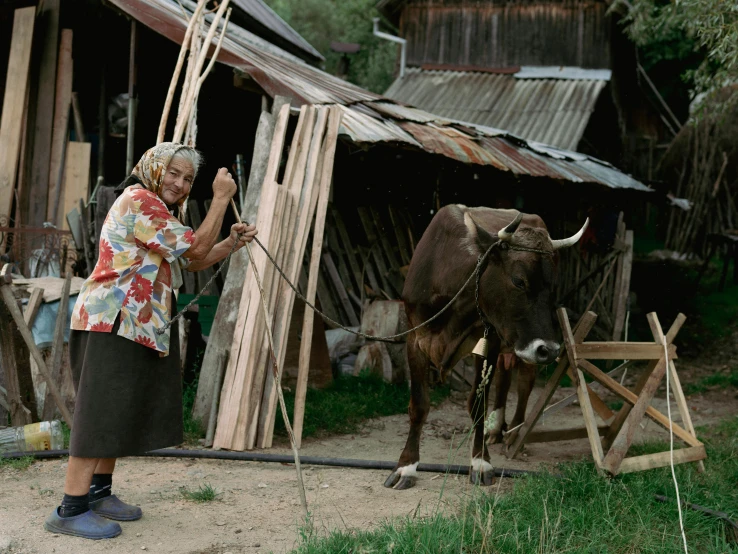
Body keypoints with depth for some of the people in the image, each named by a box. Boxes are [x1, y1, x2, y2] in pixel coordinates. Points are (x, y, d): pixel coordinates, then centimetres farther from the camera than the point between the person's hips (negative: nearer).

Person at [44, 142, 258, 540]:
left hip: (137, 325, 11)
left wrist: (232, 243, 5)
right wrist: (221, 198, -9)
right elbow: (197, 247, -15)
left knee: (123, 411, 13)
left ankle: (99, 492, 23)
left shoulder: (160, 212, 21)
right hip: (112, 323, -11)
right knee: (104, 411, -12)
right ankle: (70, 510, -10)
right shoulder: (138, 201, -13)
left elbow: (195, 262, 21)